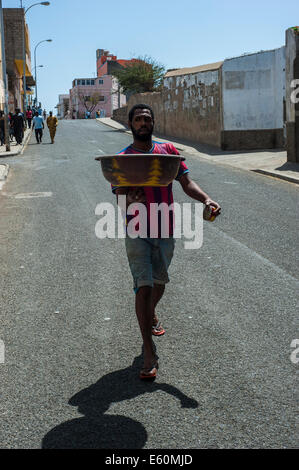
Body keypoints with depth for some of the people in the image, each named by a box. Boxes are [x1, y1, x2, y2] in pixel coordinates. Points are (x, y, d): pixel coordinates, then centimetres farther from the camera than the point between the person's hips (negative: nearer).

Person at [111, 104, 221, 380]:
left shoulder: (168, 151, 5)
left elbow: (186, 183, -3)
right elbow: (120, 197, -11)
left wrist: (206, 199, -22)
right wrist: (129, 201, -36)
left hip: (165, 230, 3)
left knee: (159, 281, 19)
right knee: (144, 286, -11)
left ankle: (151, 315, 53)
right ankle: (149, 355, -7)